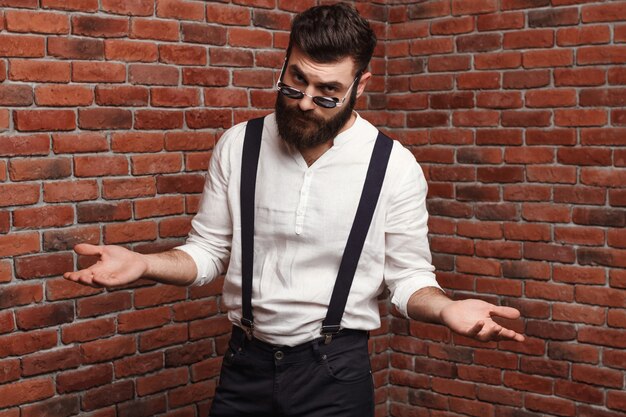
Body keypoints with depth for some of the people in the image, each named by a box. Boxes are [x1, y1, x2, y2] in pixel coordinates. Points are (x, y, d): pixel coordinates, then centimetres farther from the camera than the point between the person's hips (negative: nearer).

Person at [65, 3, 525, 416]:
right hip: (245, 363, 2)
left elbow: (409, 275, -3)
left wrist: (445, 308, -23)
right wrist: (143, 263, -14)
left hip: (335, 370, -2)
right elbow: (208, 251, 3)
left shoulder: (394, 166, -8)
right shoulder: (238, 146, -3)